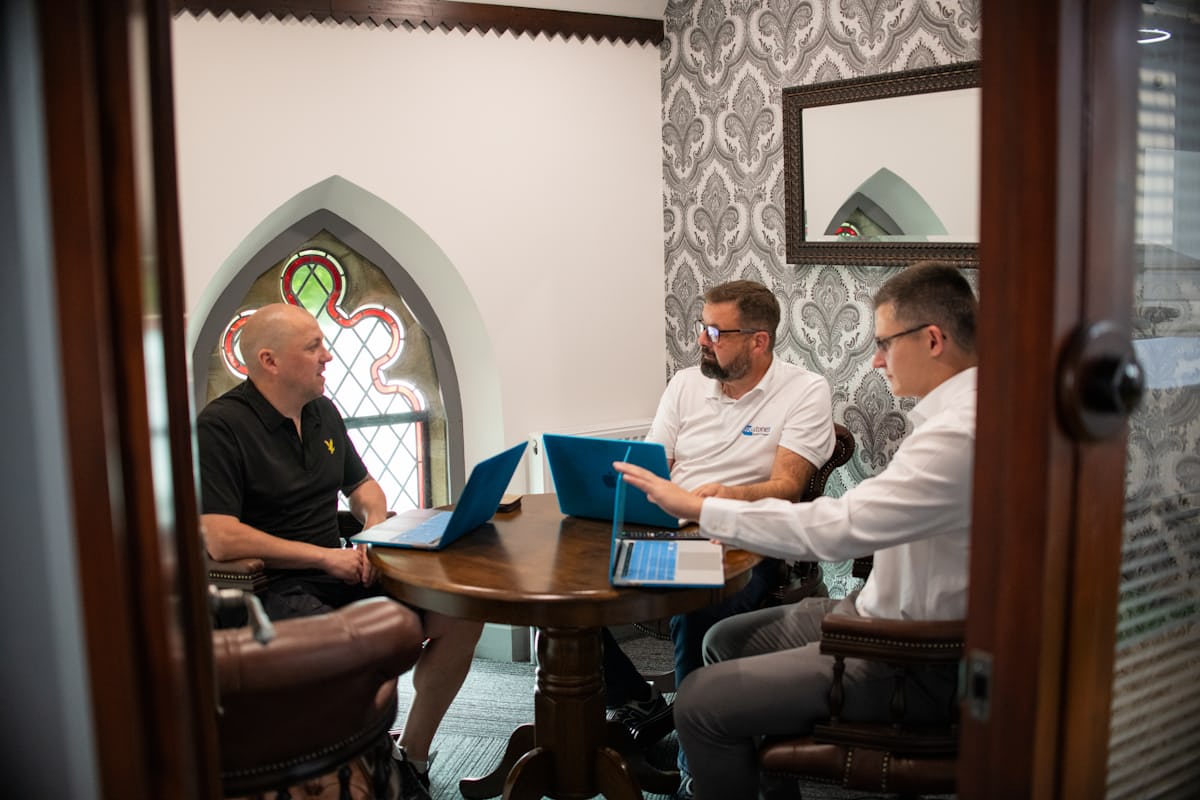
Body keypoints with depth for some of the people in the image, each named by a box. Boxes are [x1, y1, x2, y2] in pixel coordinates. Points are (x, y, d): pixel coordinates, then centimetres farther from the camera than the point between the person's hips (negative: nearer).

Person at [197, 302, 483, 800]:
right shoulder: (220, 426, -12)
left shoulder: (322, 412, 12)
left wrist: (376, 529, 0)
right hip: (271, 589, -8)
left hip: (338, 573, 8)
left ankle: (411, 758, 7)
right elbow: (220, 539, -21)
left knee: (460, 617, -9)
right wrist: (325, 556, -18)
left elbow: (362, 485, 24)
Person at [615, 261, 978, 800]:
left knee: (701, 702, -11)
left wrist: (699, 507, -22)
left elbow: (838, 528, -31)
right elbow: (867, 520, 13)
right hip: (887, 615, 10)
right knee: (724, 642, 17)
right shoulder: (958, 410, 6)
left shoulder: (960, 433, -27)